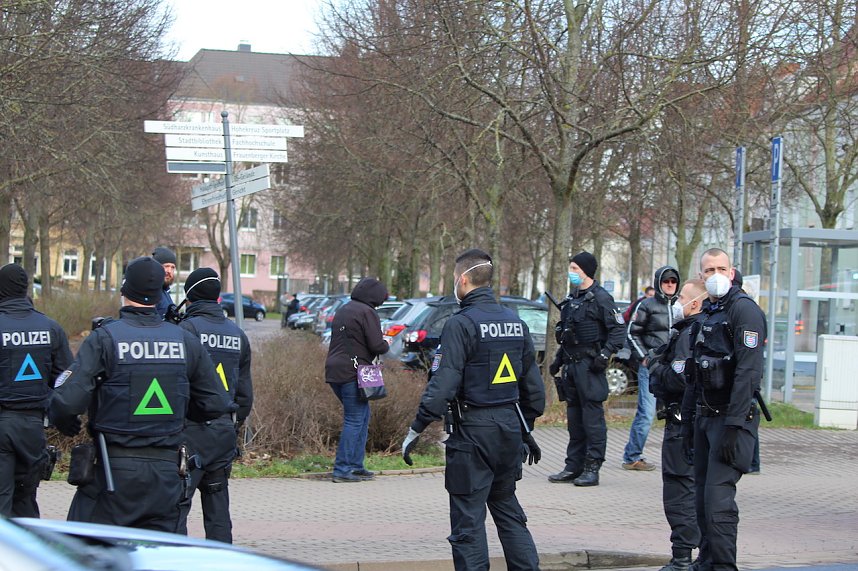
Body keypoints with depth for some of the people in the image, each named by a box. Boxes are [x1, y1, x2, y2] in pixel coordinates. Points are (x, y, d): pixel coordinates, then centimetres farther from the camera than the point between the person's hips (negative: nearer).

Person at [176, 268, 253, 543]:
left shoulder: (188, 328, -9)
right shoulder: (237, 334, 12)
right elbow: (245, 388, 17)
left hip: (191, 430, -6)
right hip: (224, 431, 6)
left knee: (177, 502, -4)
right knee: (218, 503, 13)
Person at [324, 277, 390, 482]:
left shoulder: (343, 310, 19)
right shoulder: (367, 313, -9)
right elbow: (376, 345, -15)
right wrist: (386, 344, 7)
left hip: (334, 371, 9)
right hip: (352, 373, -9)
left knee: (362, 415, 17)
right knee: (355, 420, -4)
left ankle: (355, 466, 17)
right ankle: (342, 469, -6)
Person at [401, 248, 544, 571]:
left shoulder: (461, 324, -13)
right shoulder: (516, 323, 9)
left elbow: (443, 384, -20)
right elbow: (533, 385, 16)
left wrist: (416, 429, -15)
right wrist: (527, 430, 26)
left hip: (473, 431, -7)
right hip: (511, 427, 7)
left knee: (468, 519, 0)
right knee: (507, 509, 20)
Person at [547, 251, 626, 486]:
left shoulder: (600, 298, -8)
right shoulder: (572, 298, 18)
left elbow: (619, 330, -12)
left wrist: (605, 355, -19)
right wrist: (558, 360, 21)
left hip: (589, 365, -8)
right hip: (571, 365, 9)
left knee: (592, 416, -6)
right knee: (574, 417, 11)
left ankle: (592, 468, -4)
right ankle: (574, 466, 16)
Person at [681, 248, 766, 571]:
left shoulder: (744, 309, -11)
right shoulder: (706, 316, 18)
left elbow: (748, 371, -19)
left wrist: (733, 425, -24)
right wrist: (688, 422, 18)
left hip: (731, 417, -9)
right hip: (705, 417, 9)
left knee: (718, 498, -14)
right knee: (703, 498, 10)